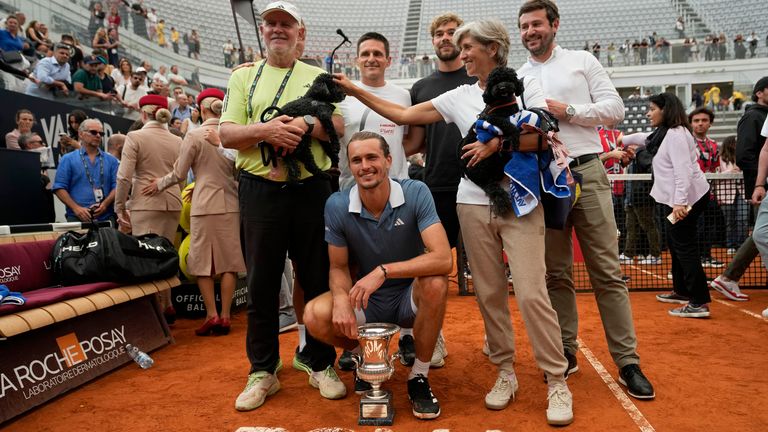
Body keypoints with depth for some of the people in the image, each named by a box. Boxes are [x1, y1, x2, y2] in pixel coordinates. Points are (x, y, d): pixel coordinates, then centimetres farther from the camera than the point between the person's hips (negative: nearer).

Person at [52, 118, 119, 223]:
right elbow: (59, 188, 2)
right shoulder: (68, 159, 9)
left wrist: (105, 204, -10)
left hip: (106, 218, 1)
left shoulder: (111, 160, 13)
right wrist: (76, 208, -10)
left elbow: (116, 186, 6)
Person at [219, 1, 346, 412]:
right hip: (260, 190, 0)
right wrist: (265, 130, -16)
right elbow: (227, 134, 2)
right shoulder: (243, 77, 12)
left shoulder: (318, 77, 13)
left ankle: (322, 366, 21)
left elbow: (338, 126, 2)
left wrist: (306, 125, -17)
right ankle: (263, 371, 20)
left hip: (311, 190, 0)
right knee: (261, 284, 5)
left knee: (319, 280, 5)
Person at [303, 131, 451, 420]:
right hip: (367, 302, 2)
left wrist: (384, 271, -37)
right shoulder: (337, 206, -12)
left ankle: (419, 377, -10)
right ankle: (365, 356, 10)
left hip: (410, 297, -1)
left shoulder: (416, 193, -19)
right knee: (315, 315, -24)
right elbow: (339, 267, -4)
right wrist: (341, 298, -26)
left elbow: (443, 259, -29)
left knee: (436, 284, -34)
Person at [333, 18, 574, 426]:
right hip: (474, 204, 4)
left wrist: (495, 144, -13)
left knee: (531, 293, -9)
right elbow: (403, 115, 13)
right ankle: (505, 371, 20)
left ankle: (557, 381, 5)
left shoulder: (524, 85, 4)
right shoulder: (459, 97, 13)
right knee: (489, 293, 6)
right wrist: (356, 91, 11)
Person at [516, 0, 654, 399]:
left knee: (607, 271, -2)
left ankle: (628, 362, 6)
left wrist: (567, 110, -9)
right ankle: (566, 351, 19)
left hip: (586, 173, -2)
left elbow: (615, 109, 0)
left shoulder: (582, 61, 8)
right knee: (556, 273, 8)